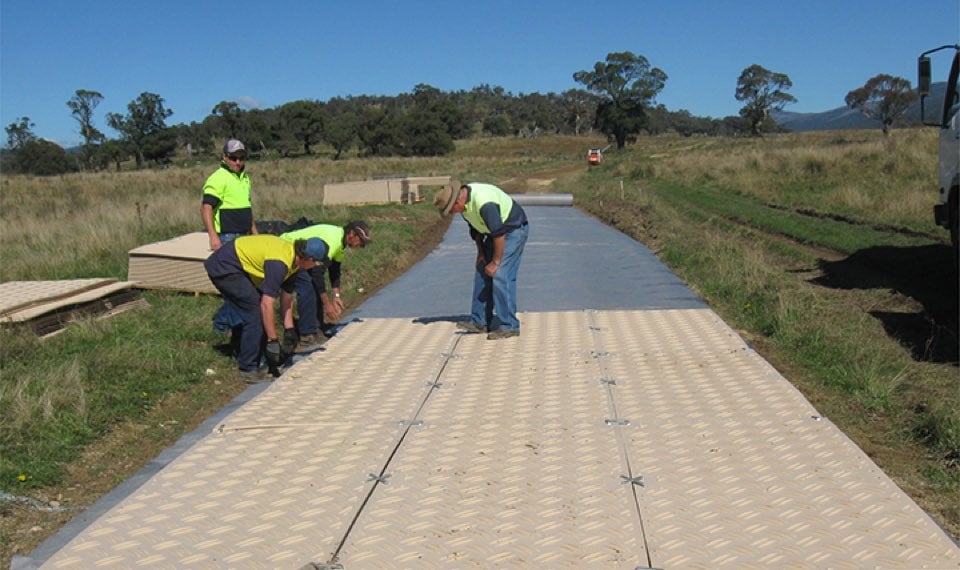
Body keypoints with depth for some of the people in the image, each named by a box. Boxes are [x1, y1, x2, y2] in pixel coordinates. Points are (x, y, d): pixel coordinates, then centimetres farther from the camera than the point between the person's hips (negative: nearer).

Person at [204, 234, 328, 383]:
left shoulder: (293, 259, 2)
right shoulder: (279, 263, -28)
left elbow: (287, 300, 12)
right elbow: (267, 305, -29)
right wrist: (273, 341, -23)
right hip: (223, 268, -10)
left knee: (260, 314, 9)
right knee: (255, 314, -12)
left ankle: (247, 363, 18)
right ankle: (247, 370, -4)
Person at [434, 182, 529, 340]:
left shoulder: (483, 203, -34)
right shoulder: (464, 203, -4)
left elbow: (499, 233, -31)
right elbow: (475, 227, 12)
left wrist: (495, 262, -23)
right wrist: (481, 252, 6)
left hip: (514, 229, -9)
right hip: (495, 231, 9)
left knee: (501, 276, -16)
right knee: (482, 273, 6)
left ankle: (509, 326, -11)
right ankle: (480, 322, 11)